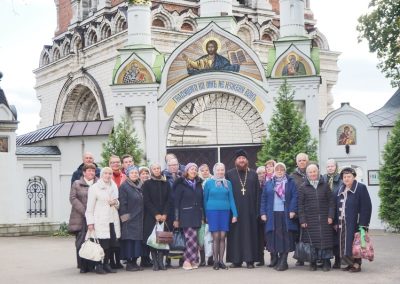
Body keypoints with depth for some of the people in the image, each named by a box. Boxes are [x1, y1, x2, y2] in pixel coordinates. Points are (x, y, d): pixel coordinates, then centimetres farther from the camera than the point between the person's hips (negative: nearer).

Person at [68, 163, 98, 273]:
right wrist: (84, 211, -11)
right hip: (80, 218, -1)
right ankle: (83, 266, 2)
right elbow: (73, 198, 0)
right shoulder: (76, 184, 10)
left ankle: (92, 265, 4)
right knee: (81, 241, -4)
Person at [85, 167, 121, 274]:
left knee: (111, 244, 2)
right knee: (102, 244, -10)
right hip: (100, 221, -5)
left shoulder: (114, 187, 17)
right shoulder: (94, 187, 0)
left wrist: (116, 203, 0)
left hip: (112, 220, 5)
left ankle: (106, 264, 15)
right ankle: (99, 265, 0)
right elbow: (90, 207, -2)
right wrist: (90, 223, -8)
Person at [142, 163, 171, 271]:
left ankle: (161, 261, 2)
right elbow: (147, 201, -3)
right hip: (151, 216, -2)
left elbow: (168, 200, 6)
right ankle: (155, 263, 0)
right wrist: (156, 214, -11)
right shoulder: (147, 184, 4)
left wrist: (165, 214, -7)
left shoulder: (166, 183, 11)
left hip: (164, 216, 2)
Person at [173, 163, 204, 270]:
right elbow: (176, 202, -2)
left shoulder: (198, 184, 14)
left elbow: (201, 201, 16)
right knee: (192, 237, -14)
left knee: (191, 238, 1)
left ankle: (189, 261, 8)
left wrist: (202, 217, 11)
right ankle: (188, 260, -7)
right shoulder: (181, 184, 0)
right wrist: (176, 218, -6)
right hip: (186, 215, -4)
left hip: (196, 215, 4)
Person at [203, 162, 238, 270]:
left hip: (225, 212, 2)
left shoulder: (228, 183, 8)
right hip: (213, 211, -2)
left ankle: (221, 261, 8)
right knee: (216, 237, -3)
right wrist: (205, 215, 2)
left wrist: (234, 214, 2)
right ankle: (215, 261, 4)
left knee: (222, 237, 2)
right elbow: (205, 199, 6)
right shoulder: (209, 183, 3)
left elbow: (231, 199, 8)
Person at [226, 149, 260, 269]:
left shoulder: (253, 174, 9)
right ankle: (236, 260, 4)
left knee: (249, 233, 1)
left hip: (249, 209, 1)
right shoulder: (229, 174, 6)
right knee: (235, 233, 0)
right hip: (235, 209, -1)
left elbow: (257, 192, 7)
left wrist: (257, 209, -1)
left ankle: (250, 260, 4)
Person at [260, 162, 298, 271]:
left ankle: (283, 261, 1)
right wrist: (263, 213, 2)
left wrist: (293, 210, -12)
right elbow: (263, 199, 11)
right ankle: (274, 258, 18)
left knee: (285, 237, -3)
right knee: (273, 237, 2)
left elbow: (295, 197, -1)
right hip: (272, 215, 2)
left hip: (286, 215, -2)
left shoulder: (290, 182, 6)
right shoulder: (268, 184, 12)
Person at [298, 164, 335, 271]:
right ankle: (312, 262, 8)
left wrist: (330, 216, -3)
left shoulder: (325, 186, 8)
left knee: (325, 240, -2)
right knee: (311, 241, -1)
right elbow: (300, 205, 3)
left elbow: (331, 201, 7)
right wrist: (302, 220, -4)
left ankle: (326, 262, 6)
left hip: (324, 219, 1)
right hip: (310, 220, -1)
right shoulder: (303, 188, 5)